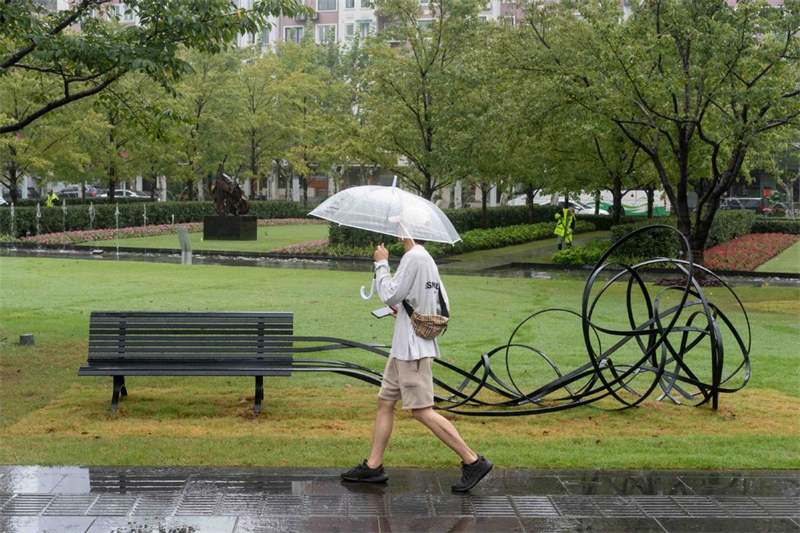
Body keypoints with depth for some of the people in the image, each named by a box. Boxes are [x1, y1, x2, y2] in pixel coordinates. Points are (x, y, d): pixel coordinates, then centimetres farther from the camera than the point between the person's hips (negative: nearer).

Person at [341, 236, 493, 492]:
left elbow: (390, 296, -16)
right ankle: (373, 466, 18)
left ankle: (473, 461, -6)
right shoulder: (427, 260, 15)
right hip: (403, 347, 10)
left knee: (422, 411, -9)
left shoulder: (414, 257, -15)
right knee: (385, 402, 13)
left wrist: (381, 264, -5)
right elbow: (444, 308, 18)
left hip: (413, 349, -10)